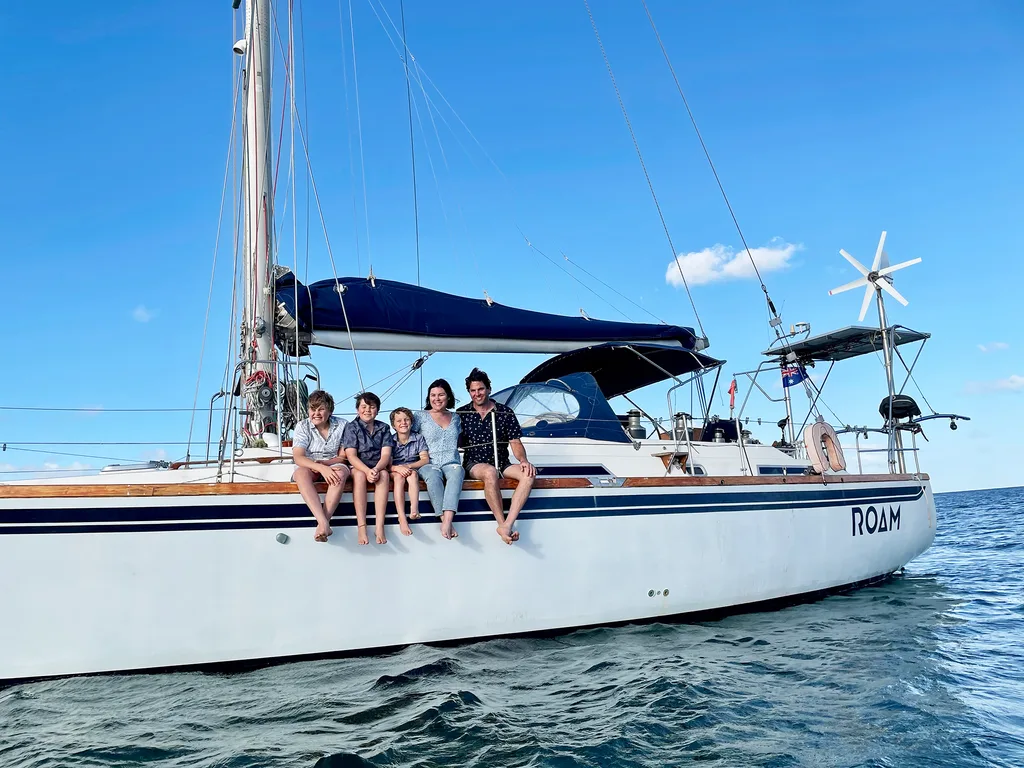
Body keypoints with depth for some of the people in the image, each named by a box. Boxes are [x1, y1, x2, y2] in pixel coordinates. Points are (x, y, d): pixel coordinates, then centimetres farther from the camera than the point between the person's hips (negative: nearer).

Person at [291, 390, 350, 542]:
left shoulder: (342, 425, -3)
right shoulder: (302, 426, -5)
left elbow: (342, 457, -1)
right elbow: (298, 458, -17)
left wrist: (323, 463, -22)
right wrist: (321, 468, -35)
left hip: (332, 466, 0)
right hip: (309, 467, 0)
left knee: (341, 472, -35)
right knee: (301, 472, -36)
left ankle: (323, 522, -40)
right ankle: (324, 524, -49)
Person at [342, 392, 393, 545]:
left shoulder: (384, 428, 6)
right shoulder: (351, 427, -1)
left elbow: (386, 454, -5)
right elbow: (351, 455, -12)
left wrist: (376, 469, -27)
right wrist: (367, 470, -30)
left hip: (378, 467, 2)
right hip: (358, 467, -2)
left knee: (383, 475, -32)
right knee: (359, 475, -35)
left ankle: (379, 526, -39)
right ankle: (361, 527, -39)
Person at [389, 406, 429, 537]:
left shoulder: (418, 438, 2)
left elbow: (425, 459, -6)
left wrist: (409, 466, -22)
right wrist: (398, 468, -32)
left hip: (413, 469, 1)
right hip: (395, 471, -1)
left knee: (412, 474, -34)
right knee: (399, 477, -35)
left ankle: (414, 509, -48)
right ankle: (402, 519, -45)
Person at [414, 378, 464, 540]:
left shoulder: (455, 418, 19)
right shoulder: (421, 416, 9)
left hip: (452, 463, 2)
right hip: (429, 463, -2)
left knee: (456, 473, -37)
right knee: (433, 476, -39)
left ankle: (447, 521, -52)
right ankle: (447, 521, -42)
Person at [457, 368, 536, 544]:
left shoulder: (506, 413, 4)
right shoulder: (462, 414, 4)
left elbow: (515, 442, 3)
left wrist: (523, 460, -17)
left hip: (502, 463, 3)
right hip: (474, 464, -2)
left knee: (529, 474, -28)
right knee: (490, 472, -39)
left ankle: (507, 525, -37)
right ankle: (503, 524, -32)